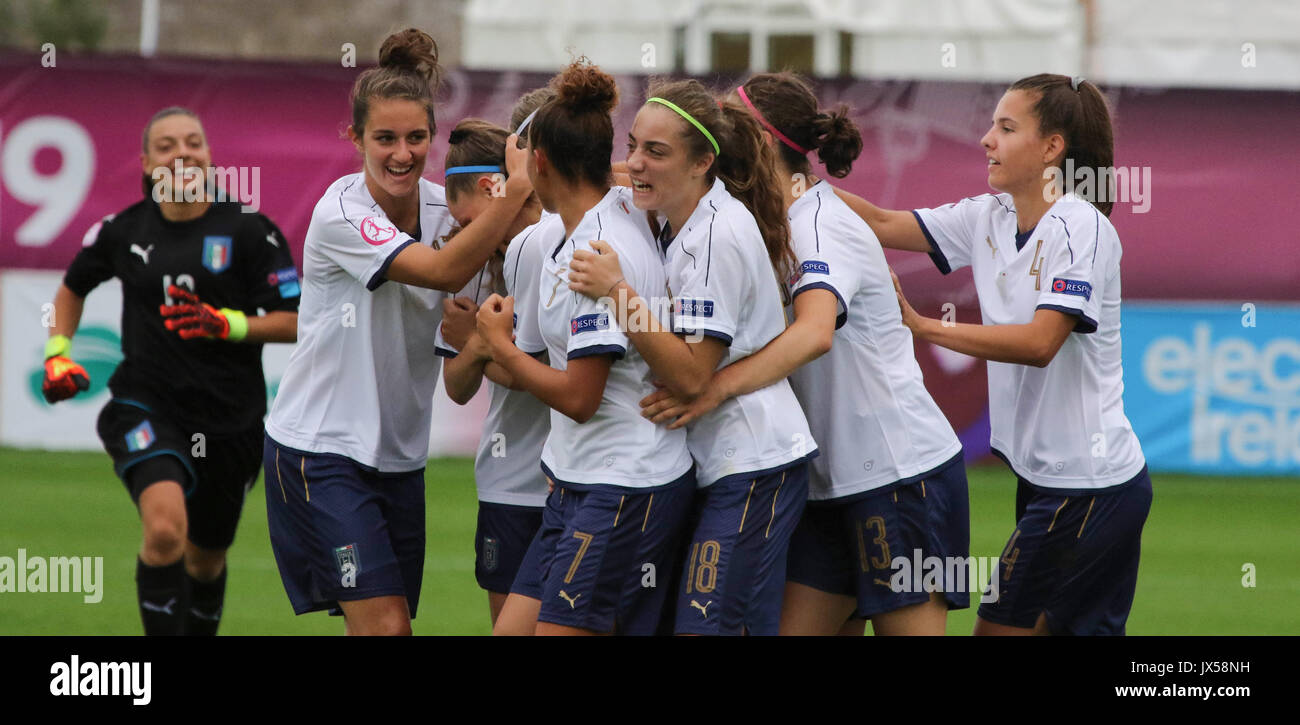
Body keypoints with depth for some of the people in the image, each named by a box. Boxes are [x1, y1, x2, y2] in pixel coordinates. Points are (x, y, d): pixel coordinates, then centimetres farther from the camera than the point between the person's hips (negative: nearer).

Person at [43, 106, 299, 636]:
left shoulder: (247, 230, -6)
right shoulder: (123, 231, 1)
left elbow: (296, 322, -5)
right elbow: (73, 287, 22)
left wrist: (227, 324, -19)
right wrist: (57, 352, 9)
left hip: (228, 415, 1)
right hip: (147, 406, -1)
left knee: (205, 558, 15)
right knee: (165, 528, -27)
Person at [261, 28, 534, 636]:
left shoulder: (441, 206, 2)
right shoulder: (340, 215, -17)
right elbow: (444, 270, -26)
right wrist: (516, 190, -30)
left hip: (399, 457, 6)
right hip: (320, 450, -6)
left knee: (383, 626, 7)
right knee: (384, 626, -14)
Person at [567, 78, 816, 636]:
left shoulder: (719, 236, -17)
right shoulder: (678, 224, 11)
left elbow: (691, 375, -21)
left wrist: (617, 292, -25)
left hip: (752, 468, -10)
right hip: (718, 464, 10)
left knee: (706, 629, -15)